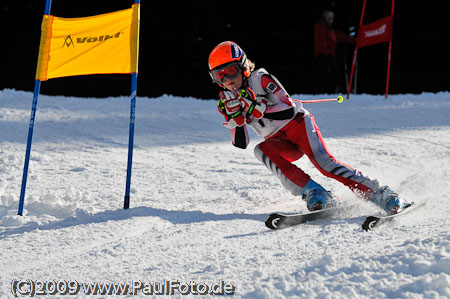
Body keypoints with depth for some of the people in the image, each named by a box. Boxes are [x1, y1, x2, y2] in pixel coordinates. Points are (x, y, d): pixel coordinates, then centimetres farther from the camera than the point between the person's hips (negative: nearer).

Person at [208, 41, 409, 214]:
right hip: (280, 144, 4)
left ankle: (382, 195, -27)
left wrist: (256, 108, -28)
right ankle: (313, 193, -34)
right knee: (261, 150, -29)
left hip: (298, 124, -4)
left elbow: (288, 109, -19)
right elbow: (241, 143, 0)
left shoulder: (260, 79, -11)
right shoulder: (227, 101, 3)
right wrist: (235, 118, -17)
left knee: (324, 162, -27)